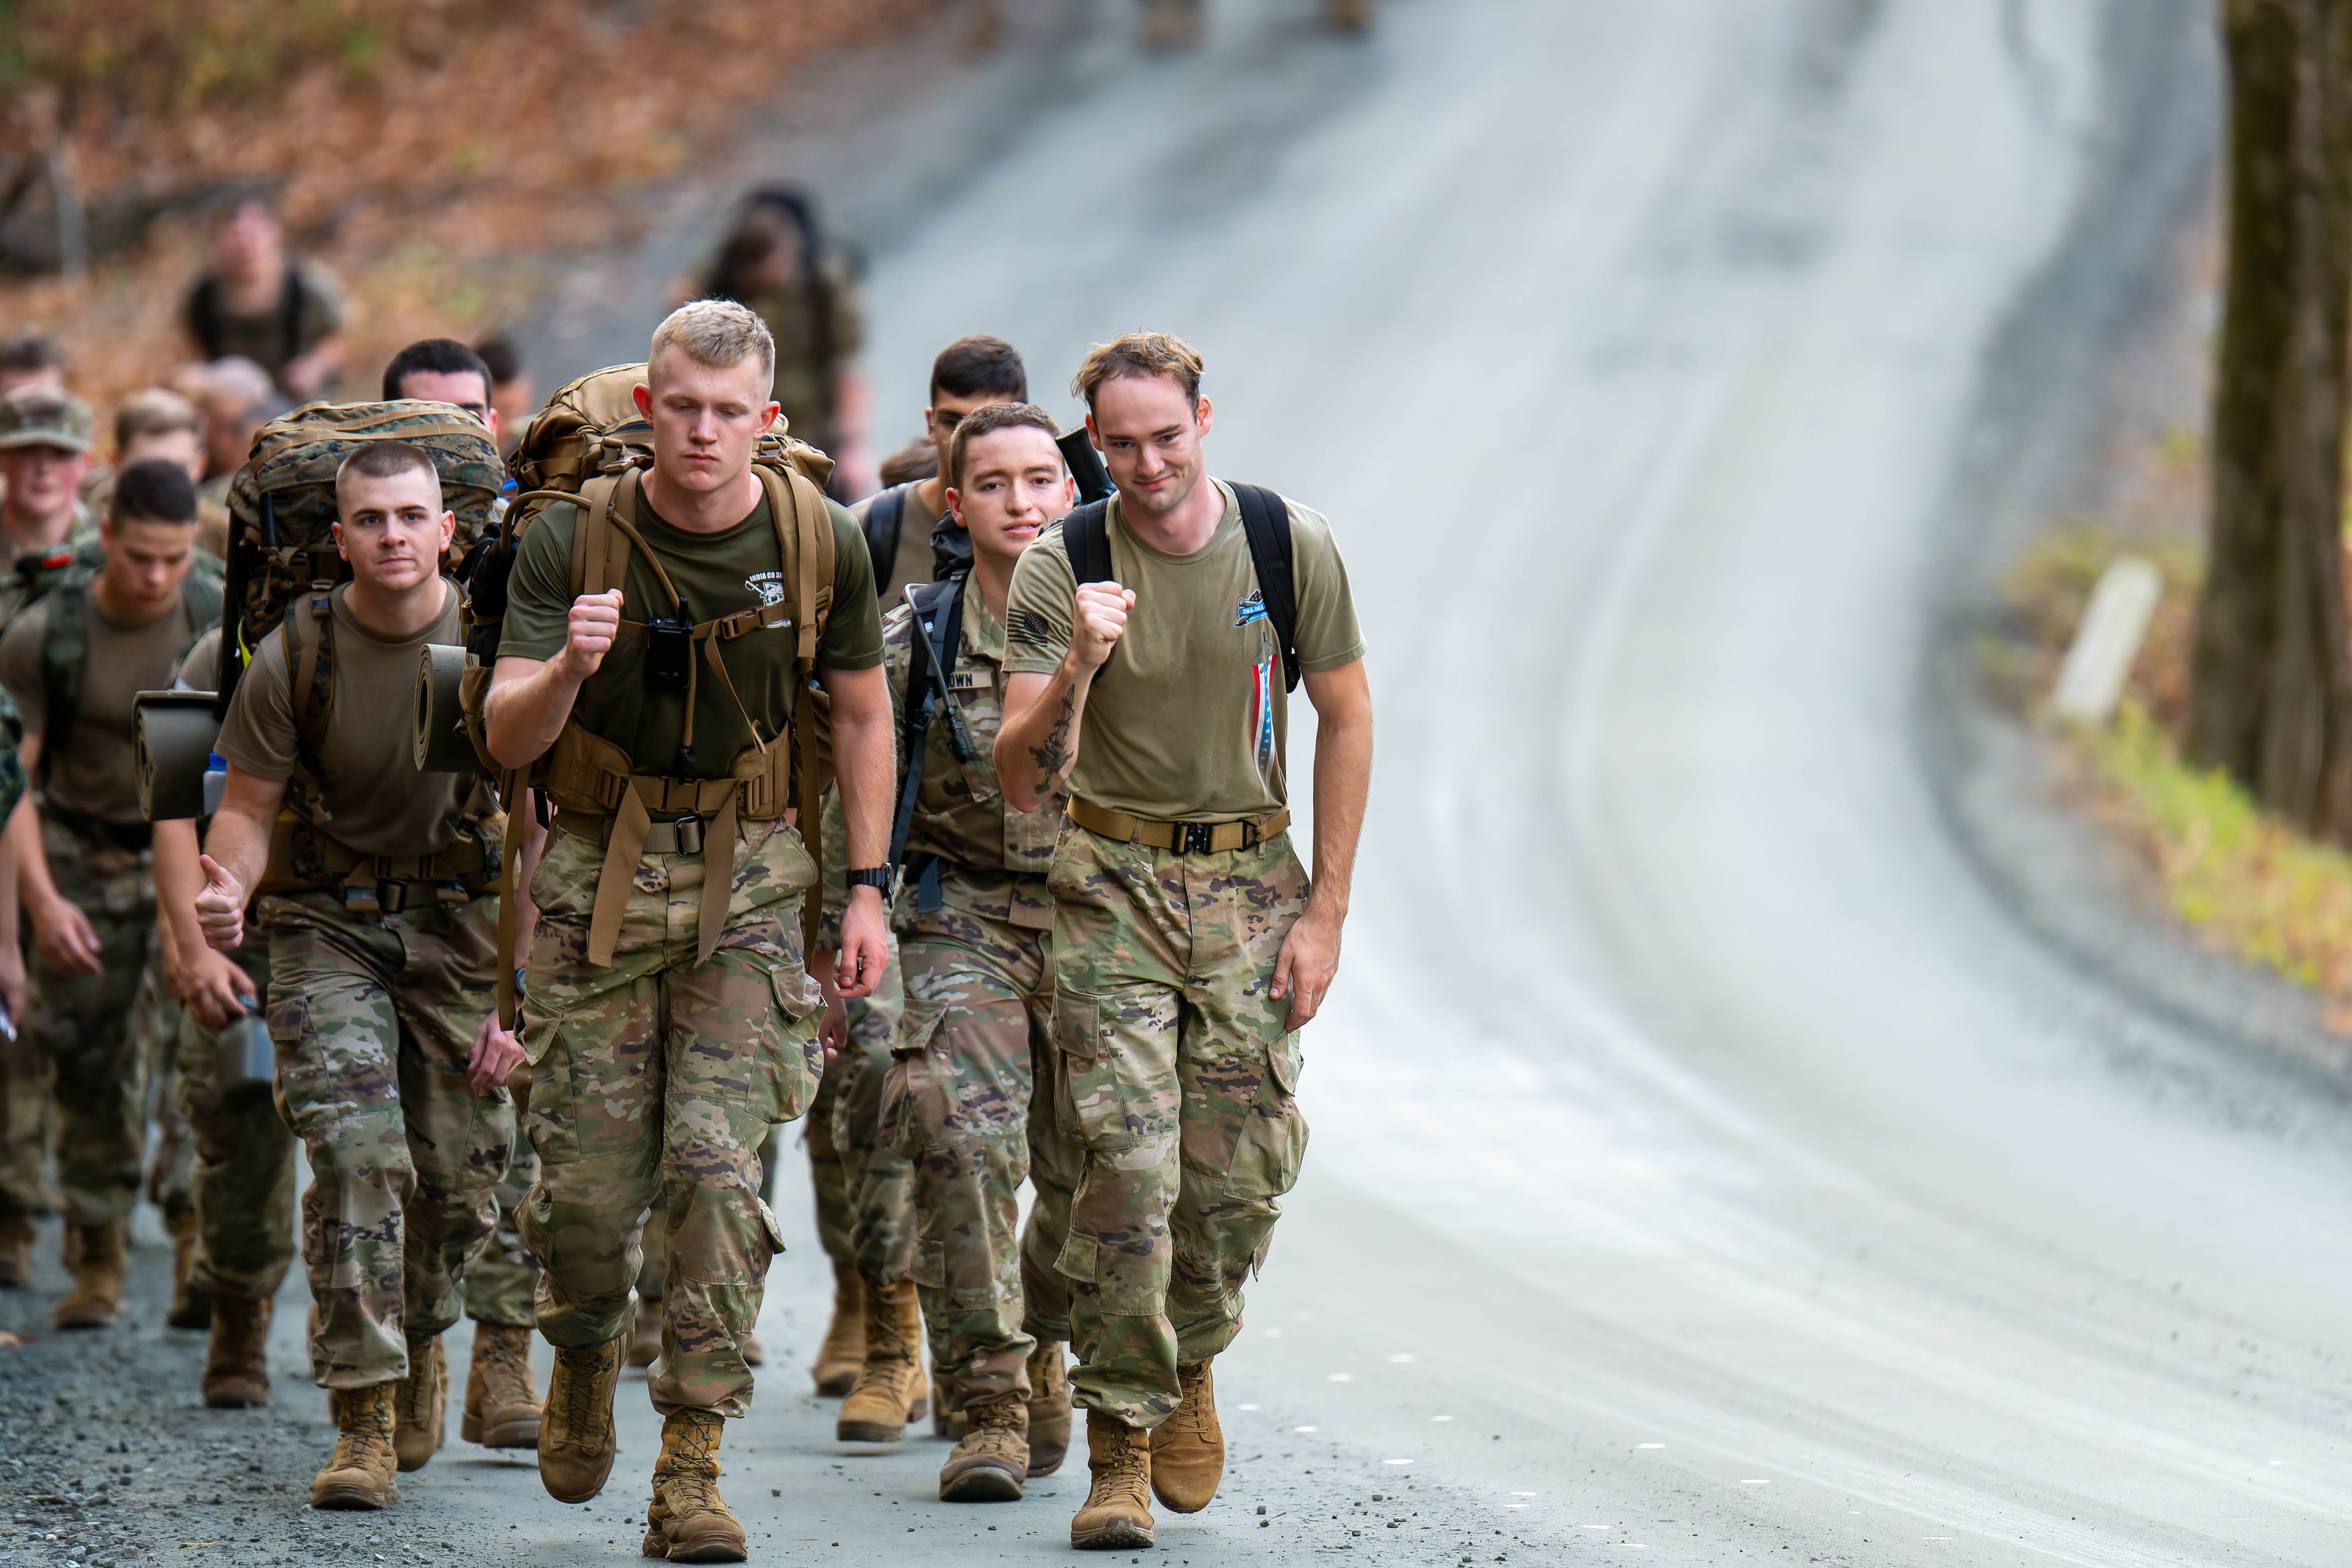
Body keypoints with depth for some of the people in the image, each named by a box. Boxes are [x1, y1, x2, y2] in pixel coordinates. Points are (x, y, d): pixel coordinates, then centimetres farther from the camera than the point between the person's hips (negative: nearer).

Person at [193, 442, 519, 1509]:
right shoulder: (293, 656, -9)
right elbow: (247, 807, -2)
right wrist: (226, 889, -26)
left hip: (461, 928, 1)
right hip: (329, 928, -1)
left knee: (460, 1182, 3)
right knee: (356, 1151, -18)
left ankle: (421, 1339, 37)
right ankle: (364, 1420, -15)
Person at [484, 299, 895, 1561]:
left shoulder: (821, 542, -3)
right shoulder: (573, 541, -7)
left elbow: (860, 714, 10)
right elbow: (505, 738, -11)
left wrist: (867, 890, 7)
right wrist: (568, 668, -33)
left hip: (746, 883, 0)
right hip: (597, 875, 0)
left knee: (718, 1165, -11)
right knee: (588, 1180, -2)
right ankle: (584, 1360, 32)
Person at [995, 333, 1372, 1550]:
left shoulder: (1290, 545, -3)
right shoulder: (1059, 569, -8)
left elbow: (1346, 720, 6)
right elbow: (1023, 781, -13)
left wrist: (1324, 912, 1)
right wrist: (1077, 668, -33)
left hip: (1252, 879, 2)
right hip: (1112, 884, -2)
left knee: (1241, 1175, -1)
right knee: (1126, 1168, -12)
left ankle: (1189, 1361, 28)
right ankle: (1121, 1441, -2)